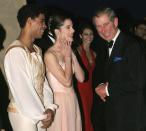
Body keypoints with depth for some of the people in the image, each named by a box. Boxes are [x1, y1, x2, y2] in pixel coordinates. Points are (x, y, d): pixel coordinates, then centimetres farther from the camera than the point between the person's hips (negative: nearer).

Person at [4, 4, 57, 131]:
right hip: (23, 114, -7)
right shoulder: (15, 52, -19)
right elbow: (22, 91, -20)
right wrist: (41, 115, -13)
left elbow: (43, 80, 4)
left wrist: (50, 107, -8)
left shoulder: (37, 50, 8)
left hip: (39, 111, 7)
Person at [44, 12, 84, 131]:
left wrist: (71, 54, -4)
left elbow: (81, 78, 0)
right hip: (60, 102, -7)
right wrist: (68, 56, -11)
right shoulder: (50, 55, -15)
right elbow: (67, 81, -20)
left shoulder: (69, 51, 8)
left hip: (72, 100, 7)